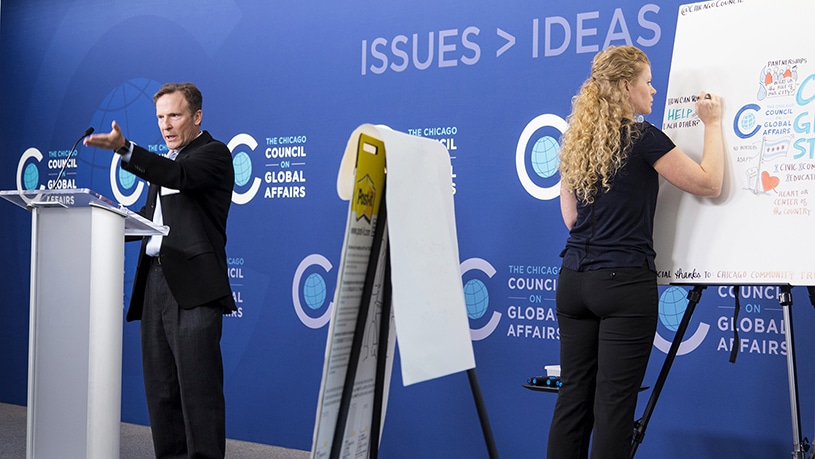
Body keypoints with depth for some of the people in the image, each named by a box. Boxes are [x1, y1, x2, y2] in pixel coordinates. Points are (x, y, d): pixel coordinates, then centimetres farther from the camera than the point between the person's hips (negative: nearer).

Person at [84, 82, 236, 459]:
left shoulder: (213, 153, -1)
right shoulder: (166, 159, 24)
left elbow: (179, 176, -21)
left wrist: (124, 148, -32)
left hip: (192, 284, -8)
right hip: (155, 281, 8)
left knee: (197, 385, -8)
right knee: (159, 385, 9)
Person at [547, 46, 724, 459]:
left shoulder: (575, 141, 11)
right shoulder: (641, 137, -9)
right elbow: (709, 183, -5)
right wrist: (712, 123, 6)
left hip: (573, 281, 7)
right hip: (624, 283, -6)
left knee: (572, 397, 9)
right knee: (613, 404, -1)